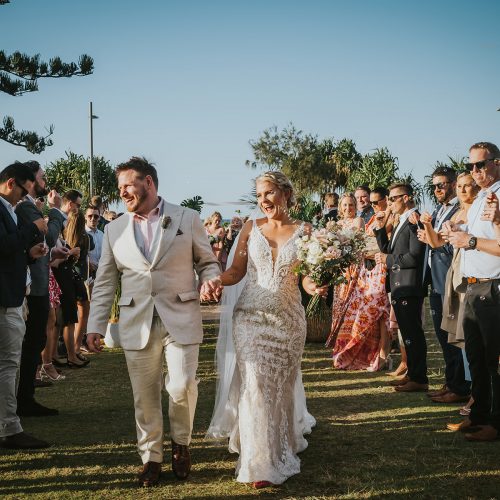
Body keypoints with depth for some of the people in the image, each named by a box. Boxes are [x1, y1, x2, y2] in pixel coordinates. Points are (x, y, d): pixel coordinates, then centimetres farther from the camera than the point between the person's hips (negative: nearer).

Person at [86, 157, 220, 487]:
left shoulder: (187, 219, 4)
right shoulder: (115, 230, 10)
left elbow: (207, 262, 10)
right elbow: (105, 283, 11)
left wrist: (210, 281, -13)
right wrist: (96, 326, 5)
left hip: (180, 320, -2)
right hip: (137, 324, 2)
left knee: (183, 387, -10)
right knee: (145, 397, 5)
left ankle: (181, 442, 19)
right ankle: (151, 458, 22)